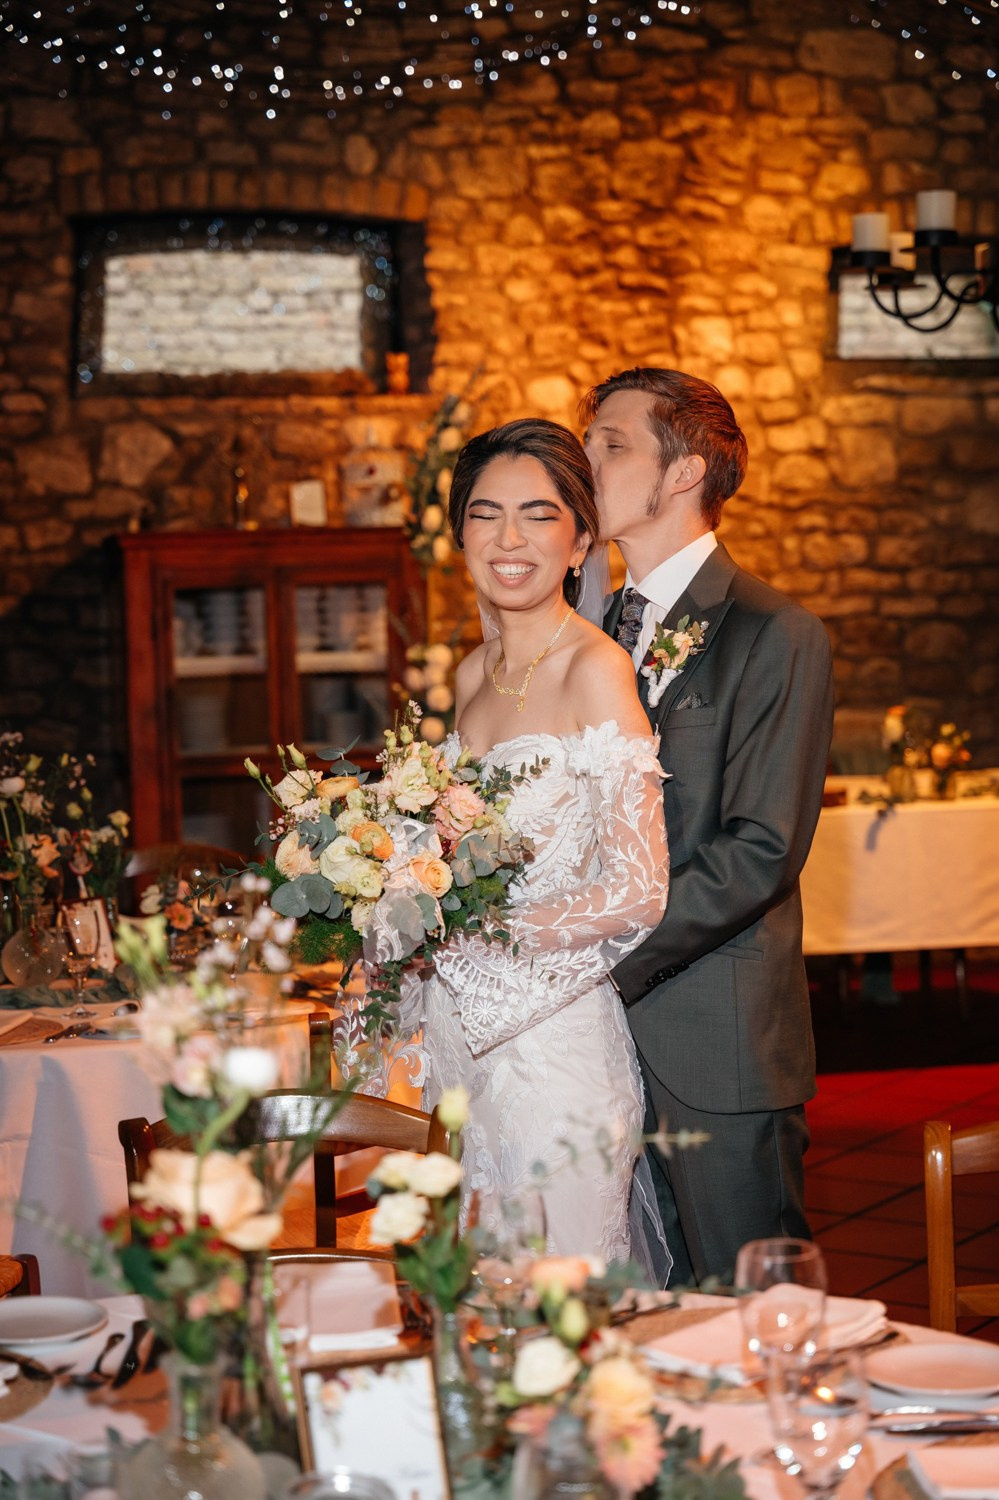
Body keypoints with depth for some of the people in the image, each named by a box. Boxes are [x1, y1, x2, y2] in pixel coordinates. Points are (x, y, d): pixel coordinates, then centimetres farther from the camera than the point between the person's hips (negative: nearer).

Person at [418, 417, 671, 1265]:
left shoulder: (595, 670, -13)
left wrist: (471, 927, -12)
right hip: (467, 1032, 7)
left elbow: (637, 894, -18)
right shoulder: (475, 675, 9)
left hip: (558, 1043, -7)